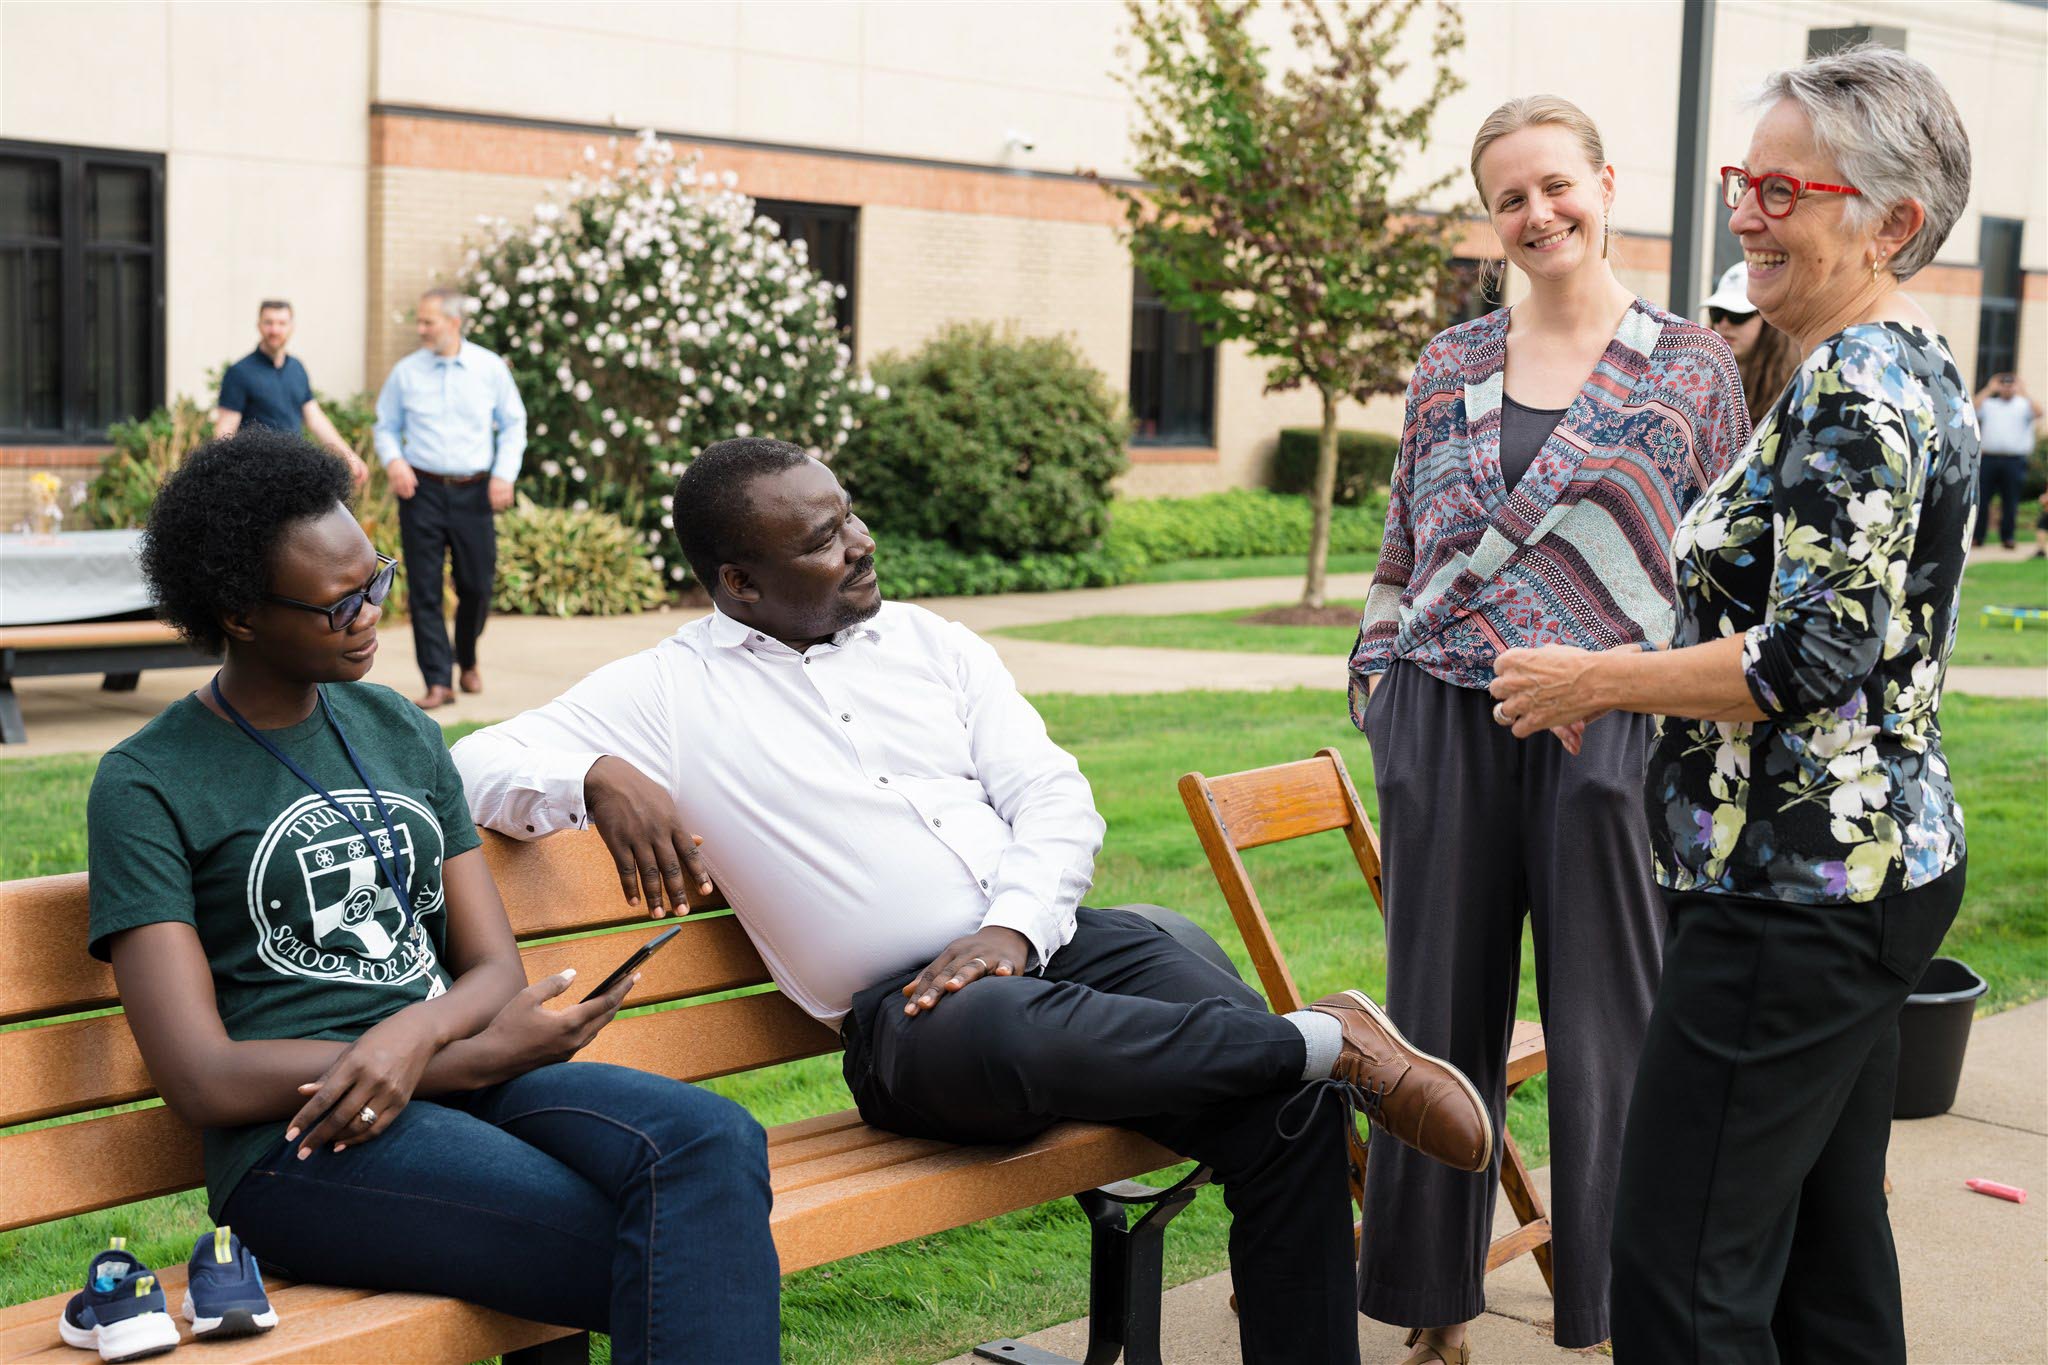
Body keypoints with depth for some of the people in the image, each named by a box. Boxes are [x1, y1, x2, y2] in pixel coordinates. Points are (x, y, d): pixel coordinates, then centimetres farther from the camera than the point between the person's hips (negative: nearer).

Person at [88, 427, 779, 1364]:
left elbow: (494, 967, 14)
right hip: (297, 1138, -5)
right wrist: (480, 1053, -12)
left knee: (713, 1142, -30)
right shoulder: (147, 786, 1)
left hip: (456, 1077, 6)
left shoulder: (402, 732, 18)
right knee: (688, 1264, -31)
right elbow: (201, 1080, -8)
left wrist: (415, 1036, -13)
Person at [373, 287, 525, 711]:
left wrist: (505, 474, -3)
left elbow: (513, 424, 9)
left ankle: (468, 660, 33)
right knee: (424, 591, -3)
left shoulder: (490, 368, 2)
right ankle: (438, 682, 3)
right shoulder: (406, 372, 2)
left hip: (474, 493, 0)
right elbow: (386, 426, 12)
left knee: (477, 586, 5)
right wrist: (393, 461, -8)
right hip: (422, 491, 0)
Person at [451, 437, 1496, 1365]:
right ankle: (1329, 1040, -25)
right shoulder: (666, 693, 7)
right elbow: (475, 767, 2)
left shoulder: (929, 642, 18)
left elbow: (1056, 797, 11)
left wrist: (1013, 927, -9)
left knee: (1287, 1117, -23)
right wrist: (598, 777, -19)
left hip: (1057, 940, 4)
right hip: (908, 1013, -4)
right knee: (998, 1029, -42)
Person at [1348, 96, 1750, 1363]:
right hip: (1446, 731, 3)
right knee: (1443, 1021, 9)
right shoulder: (1451, 367, 12)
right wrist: (1379, 681, 10)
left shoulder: (1693, 367, 5)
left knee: (1608, 1033, 1)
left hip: (1611, 735, -3)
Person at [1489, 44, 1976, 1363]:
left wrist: (1595, 680, -12)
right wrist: (1628, 678, 17)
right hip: (1887, 861, 11)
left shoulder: (1858, 387, -17)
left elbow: (1812, 658, -23)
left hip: (1800, 893, -11)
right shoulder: (1913, 365, 15)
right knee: (1828, 1242, 17)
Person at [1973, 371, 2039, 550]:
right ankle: (1977, 536, 4)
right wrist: (1989, 389, 1)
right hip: (1989, 457, 1)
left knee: (2010, 500, -1)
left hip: (2014, 460, -1)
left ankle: (2008, 537, 5)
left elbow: (2037, 413, -9)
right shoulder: (1988, 404, 16)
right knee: (1982, 498, -1)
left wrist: (2022, 392, -7)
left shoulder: (2023, 405, 11)